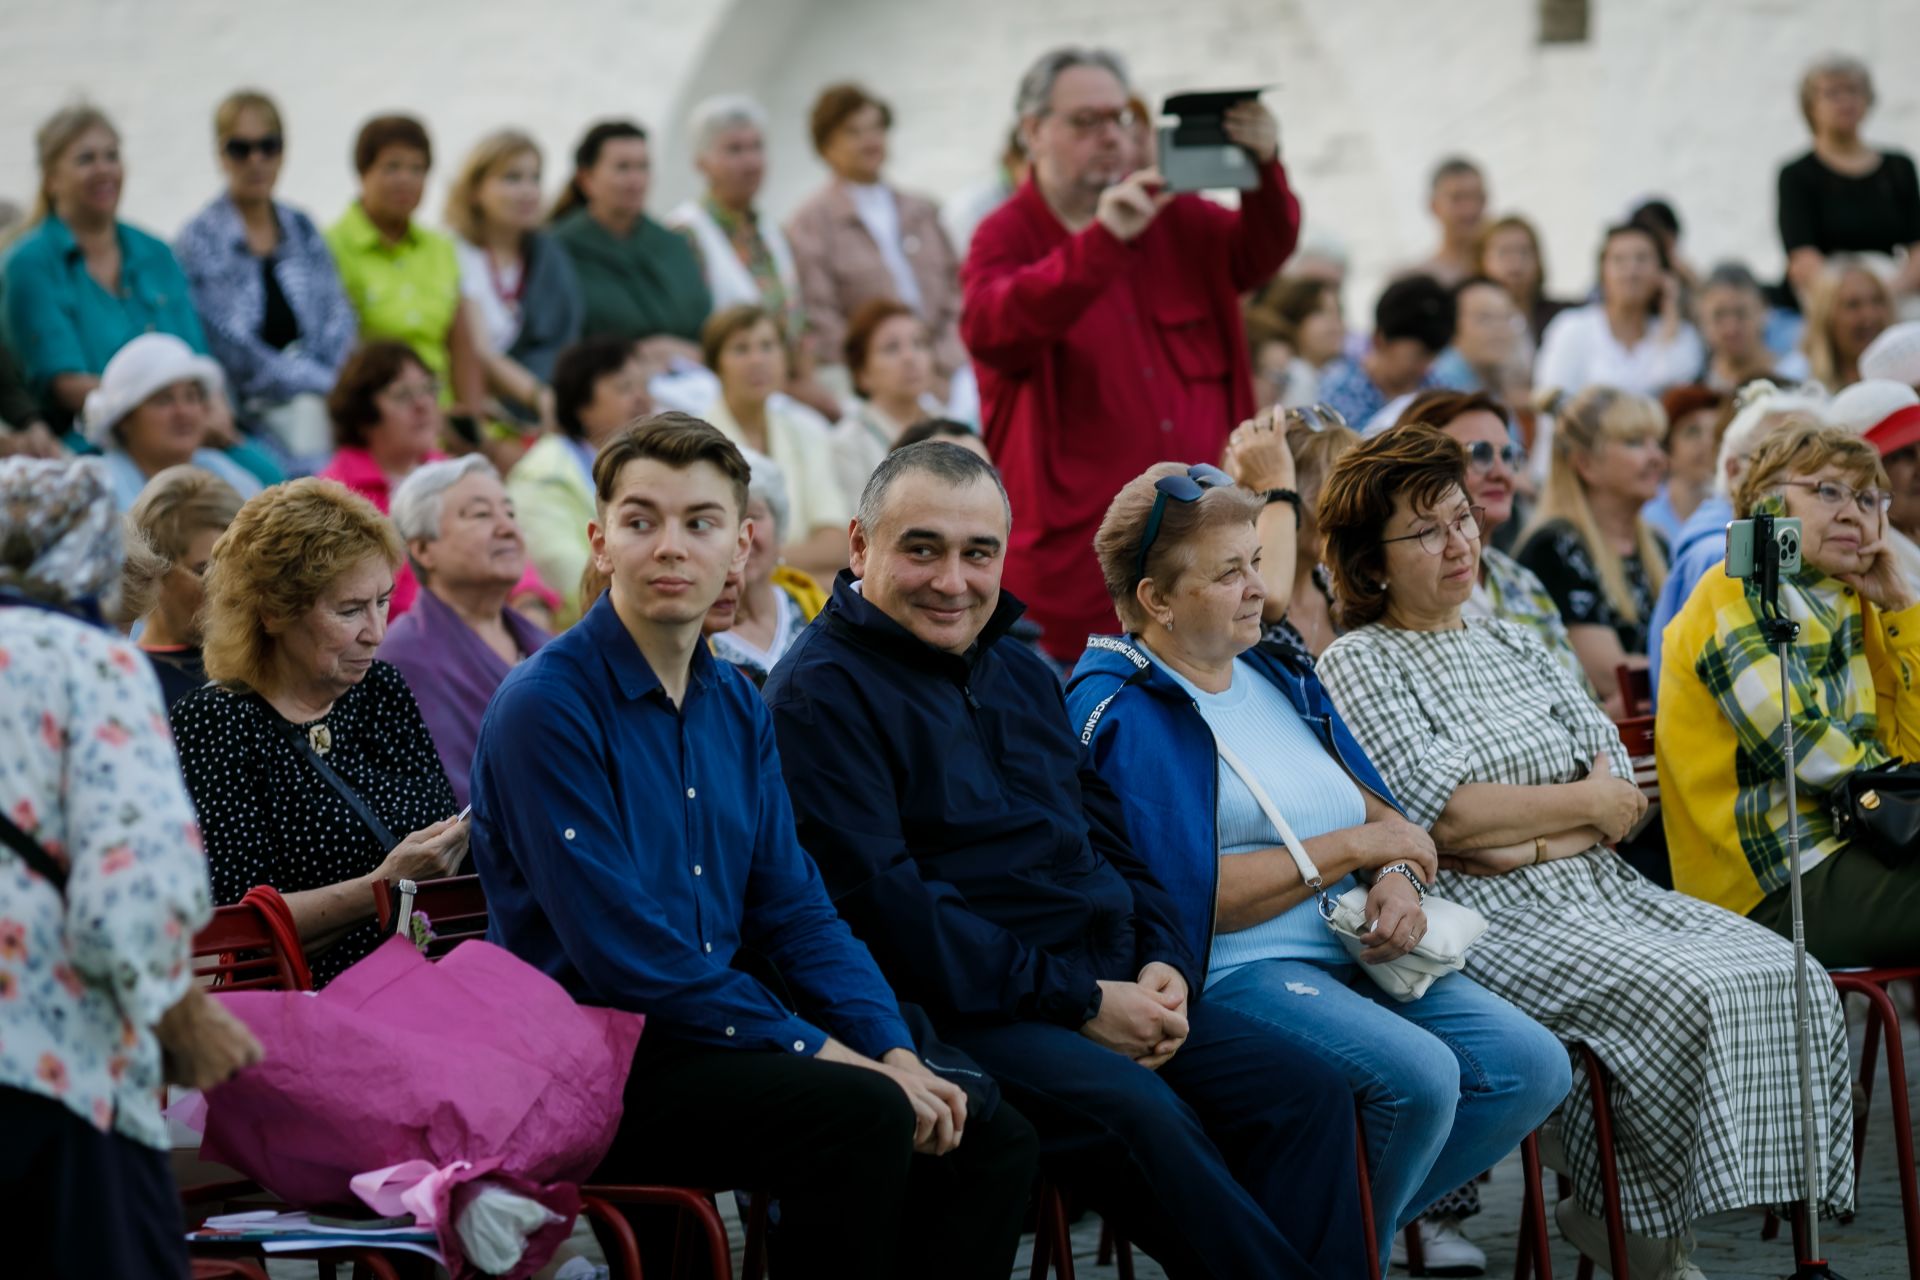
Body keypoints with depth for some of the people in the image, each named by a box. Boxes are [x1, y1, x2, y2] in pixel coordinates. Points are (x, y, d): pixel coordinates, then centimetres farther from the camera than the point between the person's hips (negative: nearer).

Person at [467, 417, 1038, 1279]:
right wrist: (821, 1053, -18)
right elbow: (624, 954, -18)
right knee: (859, 1115, -28)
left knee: (989, 1136, -3)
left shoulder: (737, 707, 12)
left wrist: (894, 1052, -4)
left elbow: (795, 908, 14)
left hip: (714, 1038, 8)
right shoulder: (547, 705, -13)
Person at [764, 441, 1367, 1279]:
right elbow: (881, 905, -16)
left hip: (1111, 988, 8)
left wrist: (1165, 965, 3)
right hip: (958, 1012, -8)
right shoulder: (821, 694, -6)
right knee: (1138, 1111, -33)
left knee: (1307, 1091, -10)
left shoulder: (1022, 676, 22)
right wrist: (1077, 1002, -16)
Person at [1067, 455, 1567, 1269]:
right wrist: (1355, 847, -10)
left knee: (1533, 1067, -9)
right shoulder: (1118, 711, -8)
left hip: (1351, 956, 8)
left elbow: (1380, 812, 19)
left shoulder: (1276, 675, 18)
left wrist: (1397, 880, -6)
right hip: (1230, 969, -8)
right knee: (1418, 1074, -30)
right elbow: (1193, 892, -17)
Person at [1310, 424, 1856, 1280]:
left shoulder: (1516, 647, 20)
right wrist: (1586, 804, -3)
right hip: (1484, 920, -7)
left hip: (1596, 888, 7)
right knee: (1683, 998, -30)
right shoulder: (1358, 665, -1)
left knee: (1790, 981, -13)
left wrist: (1528, 843, -9)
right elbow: (1444, 815, -13)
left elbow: (1622, 791, 11)